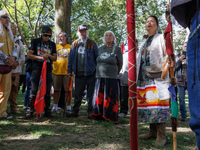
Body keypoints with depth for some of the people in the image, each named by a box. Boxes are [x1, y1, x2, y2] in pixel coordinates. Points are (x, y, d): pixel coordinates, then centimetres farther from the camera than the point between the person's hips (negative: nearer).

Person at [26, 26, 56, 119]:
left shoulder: (52, 44, 15)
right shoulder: (35, 42, 6)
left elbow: (55, 58, 14)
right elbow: (29, 55, 0)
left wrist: (49, 56, -7)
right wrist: (41, 57, -13)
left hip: (48, 69, 3)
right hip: (36, 68, -3)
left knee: (47, 91, 6)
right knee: (34, 90, -5)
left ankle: (47, 111, 13)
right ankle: (30, 111, 1)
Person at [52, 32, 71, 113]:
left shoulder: (70, 47, 7)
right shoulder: (56, 47, 13)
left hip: (67, 72, -2)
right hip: (56, 71, 2)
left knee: (68, 90, 2)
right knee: (56, 90, 7)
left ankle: (68, 107, 11)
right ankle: (55, 106, 16)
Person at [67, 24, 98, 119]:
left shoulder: (92, 44, 2)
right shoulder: (74, 44, 11)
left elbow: (97, 57, 1)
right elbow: (71, 58, 13)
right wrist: (70, 70, 9)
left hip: (90, 73, -2)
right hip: (79, 74, 3)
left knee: (91, 94, 4)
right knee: (78, 94, 11)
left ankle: (91, 112, 14)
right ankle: (75, 111, 22)